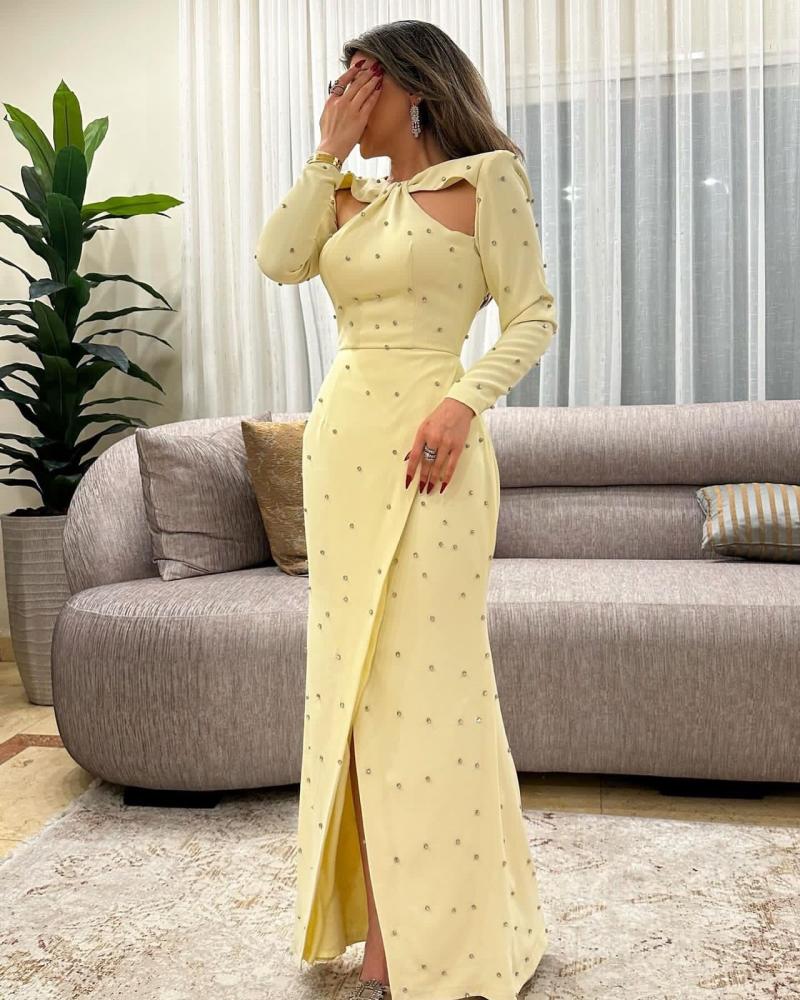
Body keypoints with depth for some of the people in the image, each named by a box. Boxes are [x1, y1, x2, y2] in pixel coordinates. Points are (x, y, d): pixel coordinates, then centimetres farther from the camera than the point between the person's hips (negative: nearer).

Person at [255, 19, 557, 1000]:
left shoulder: (484, 178, 1)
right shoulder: (352, 197, 18)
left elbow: (533, 316, -4)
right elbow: (277, 259, 2)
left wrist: (463, 401, -18)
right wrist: (328, 149, 5)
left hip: (423, 446, -6)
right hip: (339, 440, 6)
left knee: (419, 679, -5)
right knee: (357, 676, 7)